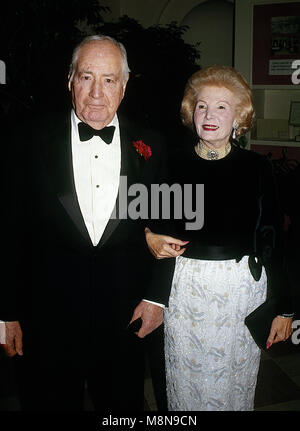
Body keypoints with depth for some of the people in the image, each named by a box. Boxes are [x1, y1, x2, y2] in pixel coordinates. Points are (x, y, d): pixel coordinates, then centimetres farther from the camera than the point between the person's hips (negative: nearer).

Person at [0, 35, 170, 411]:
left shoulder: (149, 146, -1)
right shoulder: (33, 141, -5)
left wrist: (157, 295, 1)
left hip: (125, 322, 2)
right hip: (45, 324, -1)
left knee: (123, 405, 20)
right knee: (49, 403, 17)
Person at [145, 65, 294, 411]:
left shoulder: (257, 168, -2)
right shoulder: (174, 163, 0)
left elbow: (272, 240, 0)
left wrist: (284, 307, 2)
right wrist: (149, 238, -9)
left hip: (241, 288, 0)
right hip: (185, 288, 1)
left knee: (234, 384, 13)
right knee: (184, 384, 13)